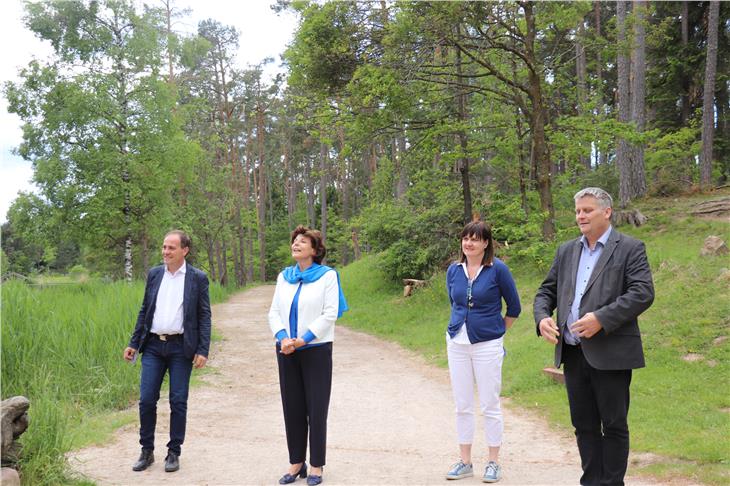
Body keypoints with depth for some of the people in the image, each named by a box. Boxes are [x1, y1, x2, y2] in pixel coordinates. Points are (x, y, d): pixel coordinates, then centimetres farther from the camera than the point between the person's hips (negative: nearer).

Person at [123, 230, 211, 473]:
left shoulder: (198, 278, -2)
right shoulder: (154, 274, 9)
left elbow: (204, 316, -2)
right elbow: (144, 311, 13)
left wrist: (203, 350, -9)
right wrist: (133, 343, 9)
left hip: (181, 347, -3)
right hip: (153, 346, 3)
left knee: (178, 402, 3)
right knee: (146, 400, 2)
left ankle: (174, 453, 16)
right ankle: (147, 451, 17)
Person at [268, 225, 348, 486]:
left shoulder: (327, 275, -3)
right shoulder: (284, 276, 11)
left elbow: (330, 314, -11)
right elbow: (274, 312, 6)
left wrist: (303, 339, -17)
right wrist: (283, 338, -12)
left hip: (316, 350, -4)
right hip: (287, 351, 5)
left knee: (316, 408, 1)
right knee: (292, 407, 9)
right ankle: (296, 463, 20)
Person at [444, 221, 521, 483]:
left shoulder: (497, 269, -9)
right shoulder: (453, 270, 3)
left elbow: (514, 308, 1)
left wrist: (497, 331, 8)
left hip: (487, 345, -4)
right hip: (457, 344, 4)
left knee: (490, 406, 4)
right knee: (462, 406, 10)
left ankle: (494, 463, 17)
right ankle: (465, 462, 20)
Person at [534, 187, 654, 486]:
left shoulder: (630, 248, -3)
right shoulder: (566, 251, 15)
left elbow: (643, 293, -13)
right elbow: (546, 291, 17)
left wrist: (602, 318, -22)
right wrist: (542, 317, -5)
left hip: (610, 354, -5)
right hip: (573, 353, 6)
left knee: (614, 425, 5)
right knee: (584, 425, 13)